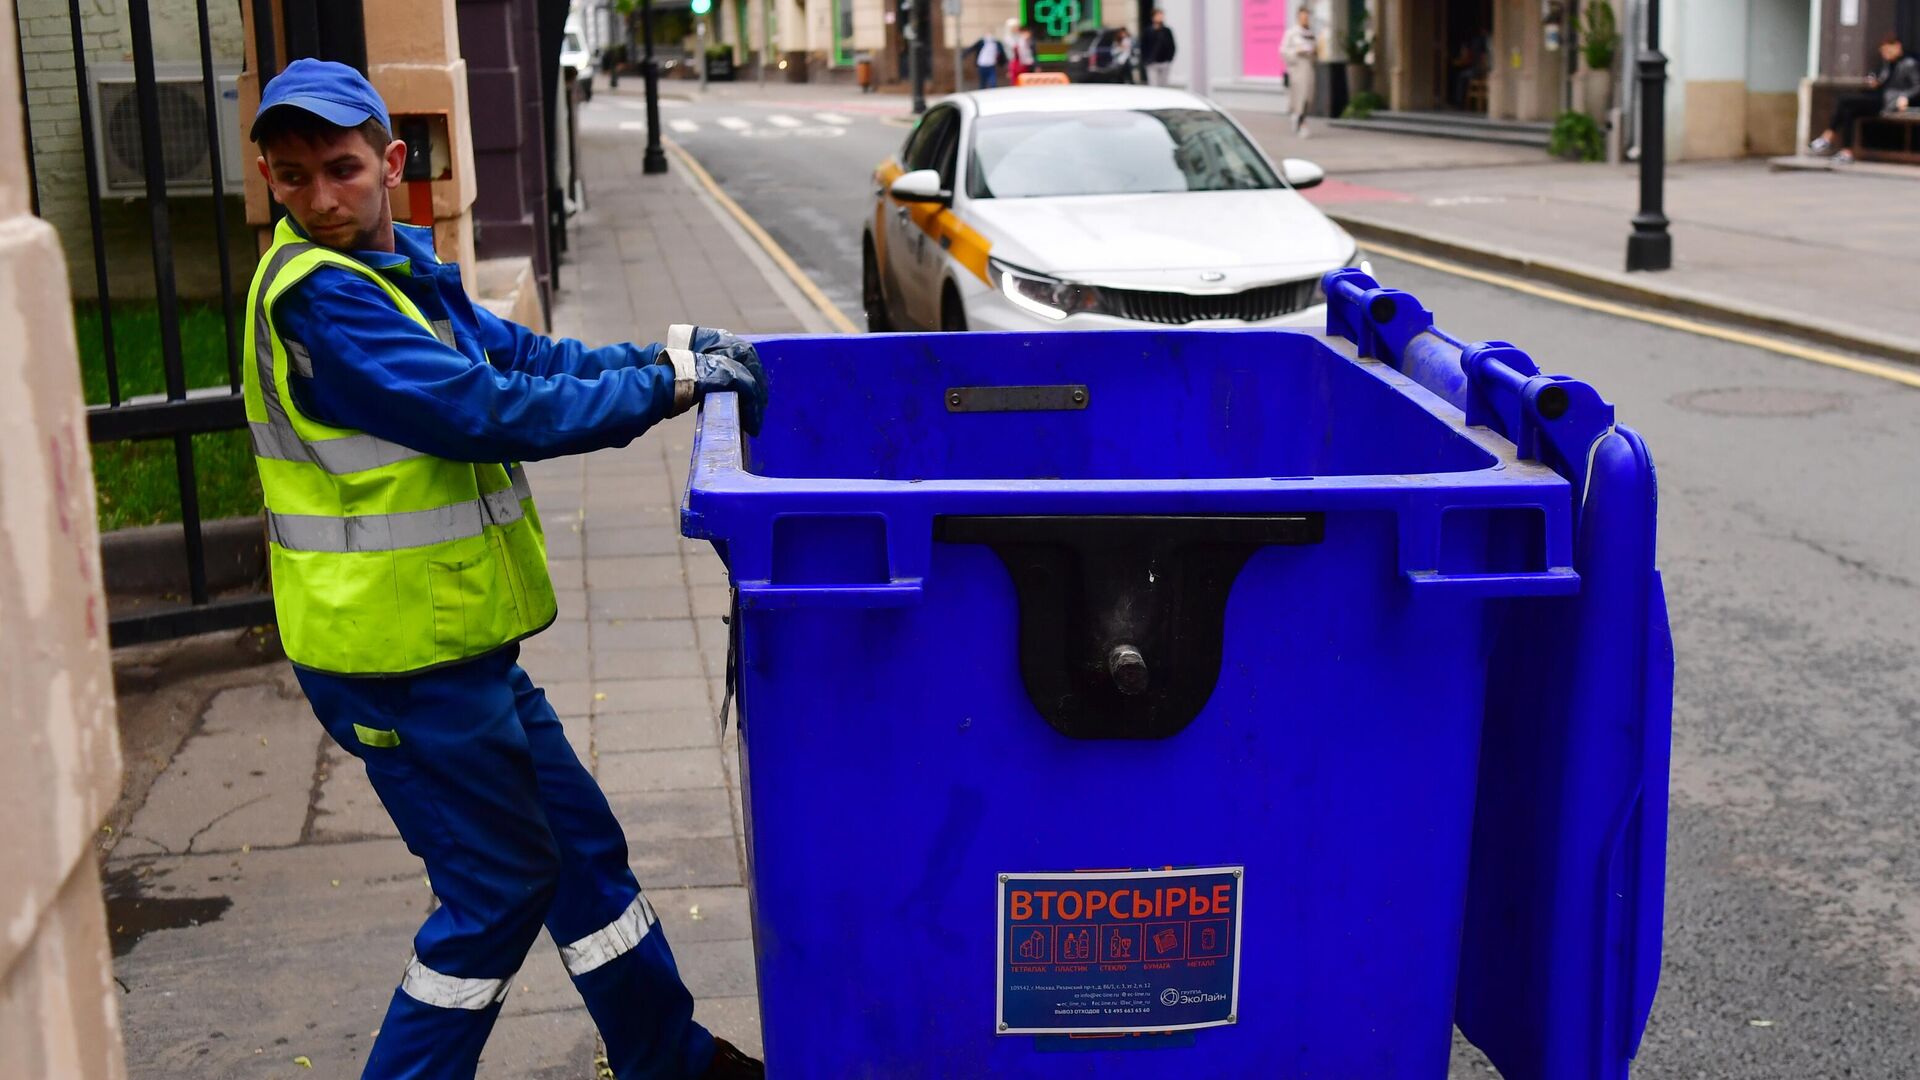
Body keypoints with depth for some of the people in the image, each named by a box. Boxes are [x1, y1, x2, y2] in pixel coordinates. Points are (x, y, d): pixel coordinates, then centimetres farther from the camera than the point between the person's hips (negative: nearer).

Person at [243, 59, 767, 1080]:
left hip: (453, 641, 10)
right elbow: (483, 412, -27)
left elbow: (520, 357, 8)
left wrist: (663, 353, -7)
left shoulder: (398, 271, 10)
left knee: (579, 843, 19)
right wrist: (665, 385, -21)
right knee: (499, 882, 2)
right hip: (397, 660, -10)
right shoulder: (317, 298, -21)